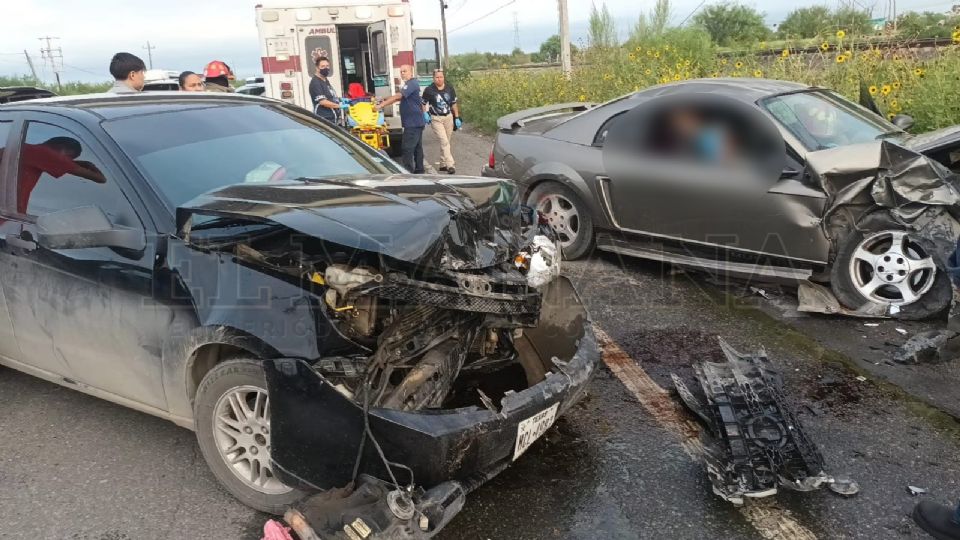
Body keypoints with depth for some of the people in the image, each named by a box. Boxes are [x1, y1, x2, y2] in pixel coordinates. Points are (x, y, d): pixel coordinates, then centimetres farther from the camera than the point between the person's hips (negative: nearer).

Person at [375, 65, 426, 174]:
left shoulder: (412, 84, -15)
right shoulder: (409, 84, 19)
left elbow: (397, 97, -23)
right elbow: (399, 98, 21)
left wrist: (381, 105, -24)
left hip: (413, 123, -10)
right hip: (416, 122, 10)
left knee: (407, 149, -11)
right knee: (417, 147, 13)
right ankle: (419, 171, 19)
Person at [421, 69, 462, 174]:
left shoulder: (450, 88, 0)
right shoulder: (429, 90, -10)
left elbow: (454, 103, 9)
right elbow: (423, 103, 3)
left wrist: (457, 118, 7)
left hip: (448, 117, 4)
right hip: (436, 119, -4)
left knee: (446, 142, 9)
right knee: (444, 141, -15)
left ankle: (443, 164, 21)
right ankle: (450, 165, -17)